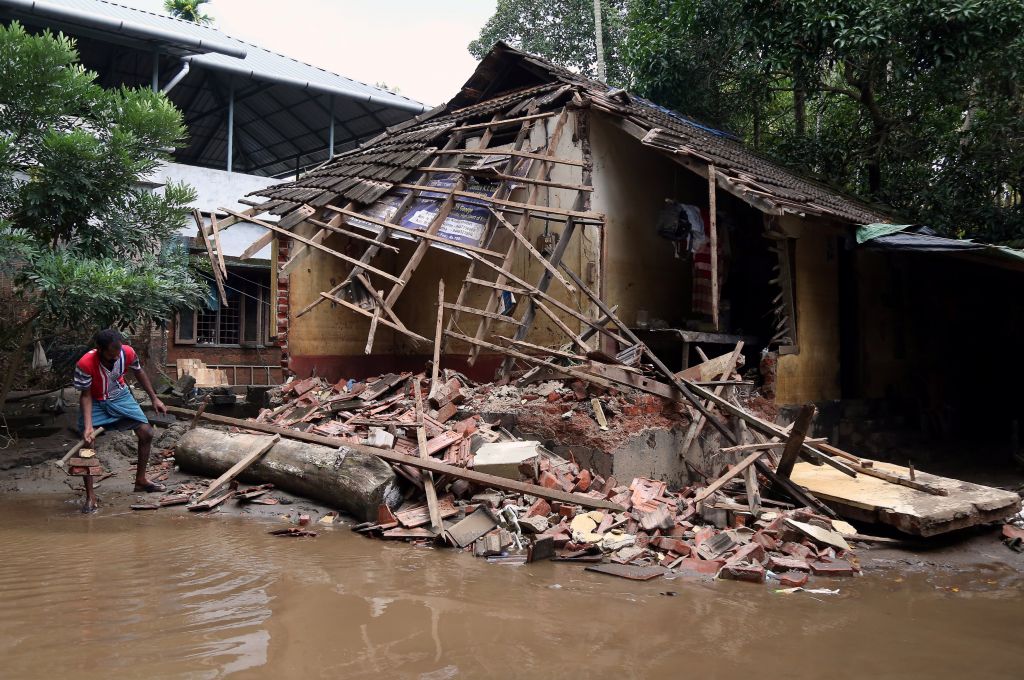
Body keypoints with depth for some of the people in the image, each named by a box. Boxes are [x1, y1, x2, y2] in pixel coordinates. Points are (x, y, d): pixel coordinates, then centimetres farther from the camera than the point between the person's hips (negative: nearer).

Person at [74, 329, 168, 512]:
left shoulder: (128, 353, -25)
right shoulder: (85, 364, -34)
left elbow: (139, 372, -3)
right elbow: (86, 395, -22)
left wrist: (154, 398, 1)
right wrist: (88, 426, -31)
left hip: (120, 396, 3)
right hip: (95, 402, -3)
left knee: (147, 433, -1)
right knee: (86, 445, -13)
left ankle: (140, 479, 18)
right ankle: (90, 496, -1)